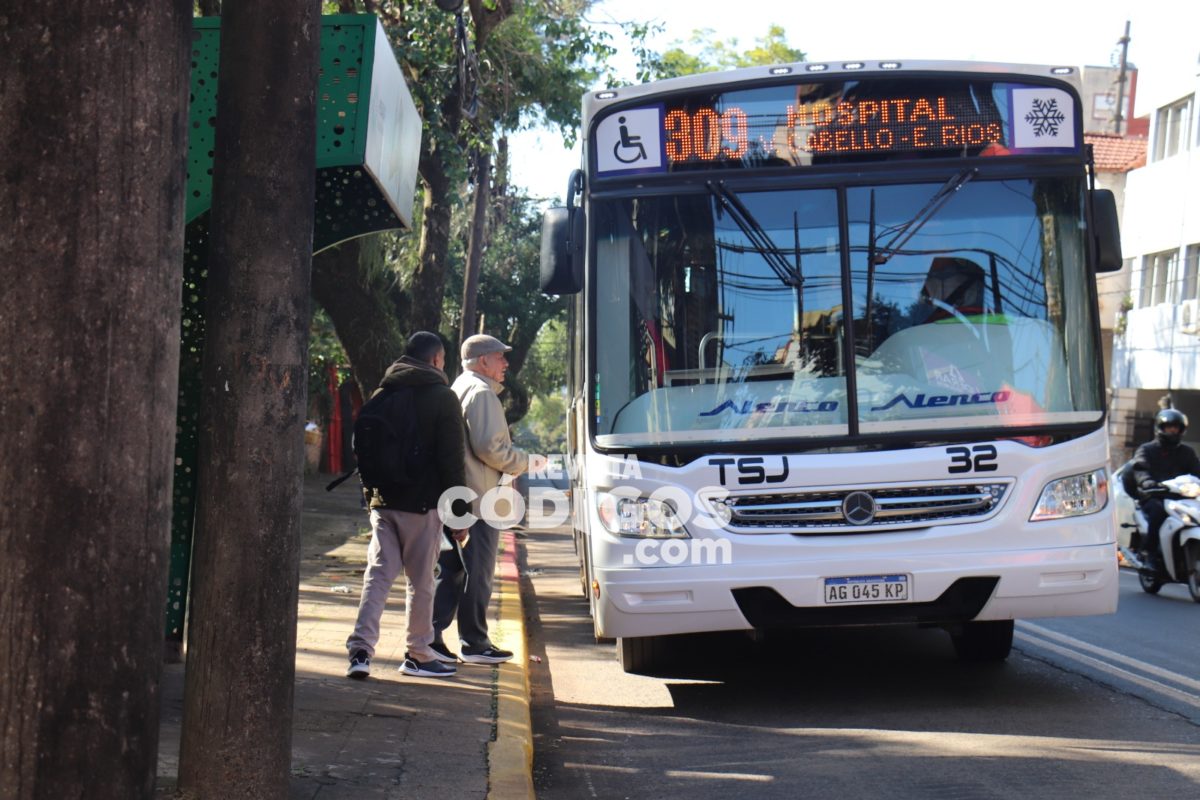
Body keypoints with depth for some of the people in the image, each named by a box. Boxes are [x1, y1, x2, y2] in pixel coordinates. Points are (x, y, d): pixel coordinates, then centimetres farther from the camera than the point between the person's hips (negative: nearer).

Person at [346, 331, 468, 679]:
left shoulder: (381, 395, 13)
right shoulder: (443, 397, -4)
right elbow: (451, 459, -8)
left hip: (383, 502, 5)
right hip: (423, 504, -5)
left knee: (378, 573, 4)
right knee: (421, 580, 4)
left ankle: (360, 648, -9)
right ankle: (418, 655, 11)